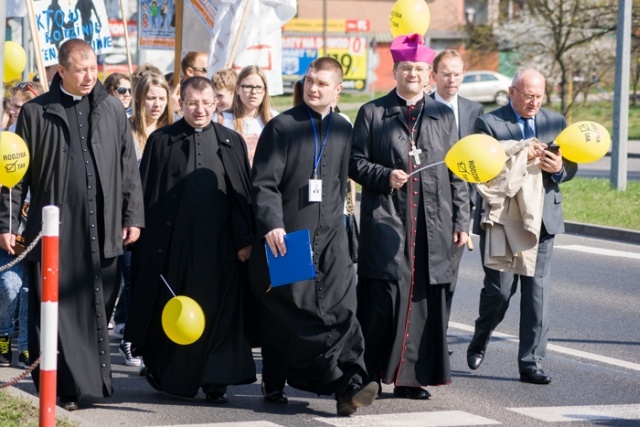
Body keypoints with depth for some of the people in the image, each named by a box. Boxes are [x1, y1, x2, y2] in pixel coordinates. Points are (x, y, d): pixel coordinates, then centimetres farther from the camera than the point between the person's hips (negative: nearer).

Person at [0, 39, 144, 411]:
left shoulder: (113, 110, 8)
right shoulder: (36, 113, 2)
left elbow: (128, 168, 11)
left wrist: (133, 216, 5)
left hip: (102, 228, 2)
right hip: (55, 228, -2)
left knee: (97, 308, 4)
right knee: (56, 309, -1)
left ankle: (96, 380, 14)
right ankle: (62, 388, 4)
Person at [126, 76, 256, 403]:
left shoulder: (231, 142, 9)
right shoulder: (161, 141, 5)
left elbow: (243, 193, 8)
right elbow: (146, 193, 4)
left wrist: (245, 240, 0)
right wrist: (145, 239, -2)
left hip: (218, 244, 1)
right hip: (171, 240, -1)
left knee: (217, 312, -1)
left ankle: (214, 380, 5)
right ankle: (164, 372, 21)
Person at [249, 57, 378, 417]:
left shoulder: (343, 130, 11)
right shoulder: (282, 127, -3)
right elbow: (264, 183, -9)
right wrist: (272, 225, -22)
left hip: (329, 237, 3)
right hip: (285, 236, -3)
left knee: (340, 306, -9)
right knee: (282, 313, 1)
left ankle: (349, 384, -12)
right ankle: (274, 385, 8)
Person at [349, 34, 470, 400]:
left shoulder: (444, 116, 14)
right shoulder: (372, 113, 8)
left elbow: (456, 173, 13)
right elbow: (355, 162, 5)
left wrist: (461, 220, 7)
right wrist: (385, 176, -13)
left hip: (432, 223, 3)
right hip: (386, 219, -3)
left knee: (426, 299, 1)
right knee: (387, 294, -11)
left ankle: (412, 377, 7)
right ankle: (370, 374, -2)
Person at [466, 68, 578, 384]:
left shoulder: (555, 122, 11)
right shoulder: (488, 123, -4)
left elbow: (571, 166, 9)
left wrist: (559, 168, -15)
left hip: (542, 219, 3)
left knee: (538, 293, 0)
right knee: (499, 289, 3)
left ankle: (531, 363, 5)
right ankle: (479, 342, 31)